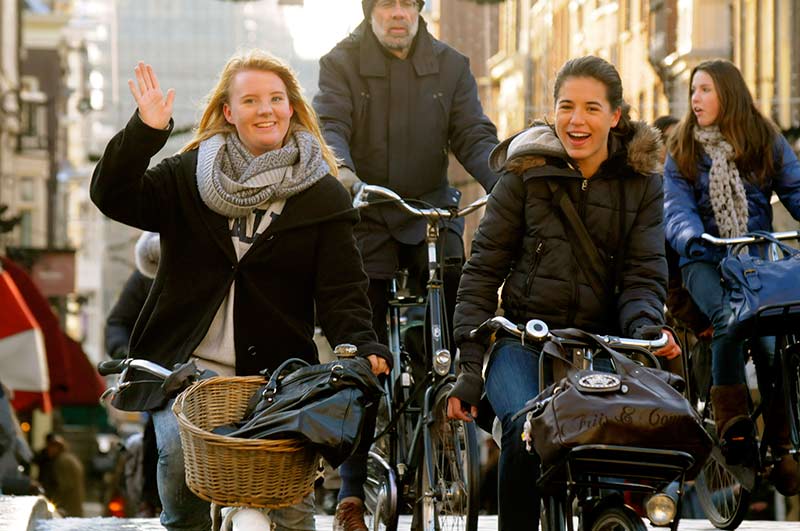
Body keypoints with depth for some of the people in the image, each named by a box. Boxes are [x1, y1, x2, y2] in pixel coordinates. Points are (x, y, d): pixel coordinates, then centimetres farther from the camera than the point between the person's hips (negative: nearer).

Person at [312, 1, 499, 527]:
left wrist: (504, 183, -22)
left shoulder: (451, 65, 6)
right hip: (366, 221, -2)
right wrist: (340, 169, -38)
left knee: (456, 301, -18)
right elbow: (330, 125, -15)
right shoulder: (341, 63, -1)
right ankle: (353, 489, 3)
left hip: (432, 212, 2)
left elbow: (473, 135, -2)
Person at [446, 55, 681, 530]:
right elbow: (483, 271, 5)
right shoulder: (526, 173, 5)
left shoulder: (641, 181, 9)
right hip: (525, 339, -1)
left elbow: (644, 275, 6)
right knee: (526, 432, -31)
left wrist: (647, 327, -18)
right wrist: (469, 366, -3)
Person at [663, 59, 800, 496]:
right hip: (706, 260, 0)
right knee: (729, 318, -33)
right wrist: (691, 237, -27)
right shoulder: (682, 150, 10)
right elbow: (677, 206, -4)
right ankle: (731, 423, -32)